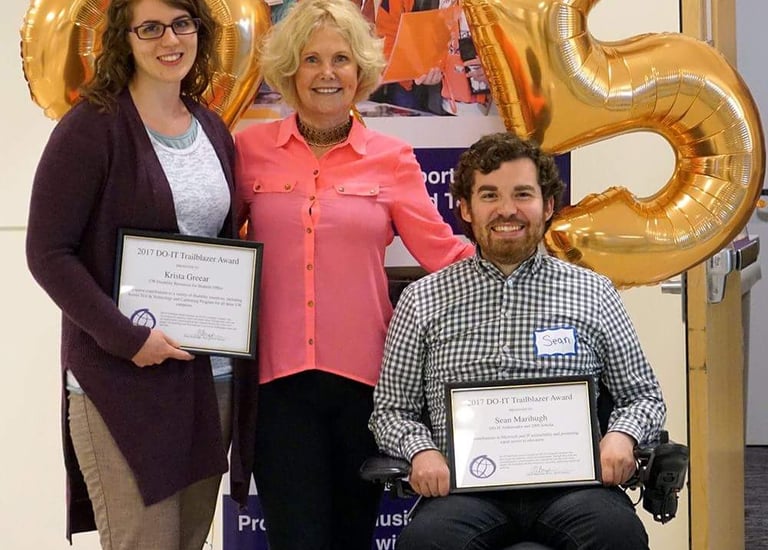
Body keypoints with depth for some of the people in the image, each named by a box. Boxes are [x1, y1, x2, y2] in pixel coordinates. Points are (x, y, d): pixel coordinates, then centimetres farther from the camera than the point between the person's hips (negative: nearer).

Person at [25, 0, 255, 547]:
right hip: (122, 378, -6)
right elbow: (48, 254, -12)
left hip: (210, 375, 6)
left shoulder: (213, 130, 11)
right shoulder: (91, 128, -9)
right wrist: (126, 338, -19)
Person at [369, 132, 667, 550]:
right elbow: (391, 409, 16)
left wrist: (622, 435, -4)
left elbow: (643, 395, 19)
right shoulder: (423, 300, 13)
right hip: (465, 487, 0)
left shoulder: (594, 294, 14)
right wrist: (421, 450, -6)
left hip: (568, 480, 1)